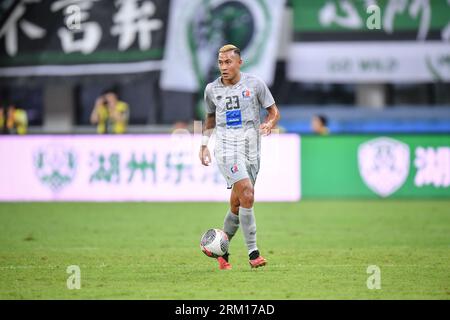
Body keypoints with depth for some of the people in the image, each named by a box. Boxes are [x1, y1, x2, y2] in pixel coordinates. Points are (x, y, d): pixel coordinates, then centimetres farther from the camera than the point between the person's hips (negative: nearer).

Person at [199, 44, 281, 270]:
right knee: (247, 196, -20)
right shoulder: (212, 90, 6)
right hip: (226, 148, -2)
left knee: (237, 205, 7)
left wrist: (269, 124, -15)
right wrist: (204, 144, 19)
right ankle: (253, 253, -19)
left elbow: (274, 112, 6)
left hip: (251, 149, 2)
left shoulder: (255, 84, 1)